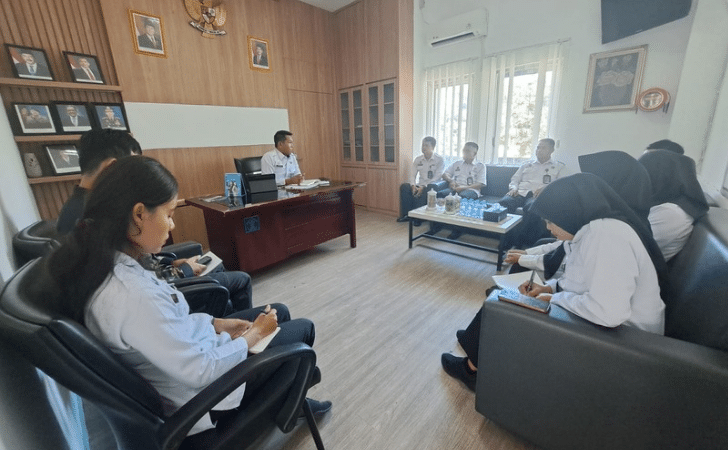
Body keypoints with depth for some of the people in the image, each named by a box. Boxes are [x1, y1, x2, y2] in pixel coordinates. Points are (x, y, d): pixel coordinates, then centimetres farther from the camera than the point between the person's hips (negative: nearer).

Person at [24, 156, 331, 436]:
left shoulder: (104, 264, -9)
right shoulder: (133, 293, -38)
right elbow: (201, 372, -29)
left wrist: (215, 323, -2)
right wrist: (254, 335, -15)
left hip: (187, 349, 8)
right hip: (202, 391, -7)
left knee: (278, 312, 18)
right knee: (303, 329, 7)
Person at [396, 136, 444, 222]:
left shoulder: (439, 160, -2)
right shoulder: (418, 159, 13)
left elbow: (437, 178, -13)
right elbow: (413, 175, 8)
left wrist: (423, 187, -25)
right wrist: (413, 185, -14)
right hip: (419, 186, 5)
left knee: (423, 192, -38)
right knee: (404, 186, -23)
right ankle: (406, 214, -20)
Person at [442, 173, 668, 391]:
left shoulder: (606, 233, -29)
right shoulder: (593, 228, 2)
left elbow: (609, 312, -36)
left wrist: (555, 298, -20)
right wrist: (549, 287, 2)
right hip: (594, 318, 9)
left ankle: (473, 366, 20)